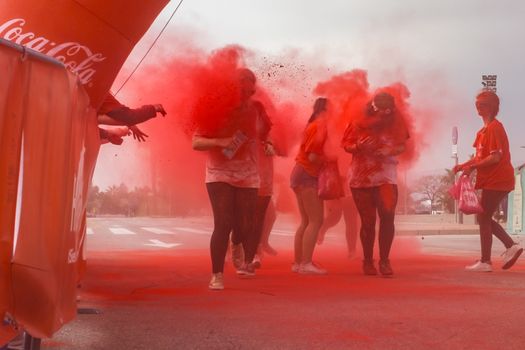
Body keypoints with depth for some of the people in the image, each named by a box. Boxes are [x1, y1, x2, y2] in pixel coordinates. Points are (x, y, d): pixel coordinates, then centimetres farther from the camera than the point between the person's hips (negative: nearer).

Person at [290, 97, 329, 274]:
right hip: (308, 175, -10)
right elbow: (313, 156, -19)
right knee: (316, 220, -10)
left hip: (301, 174, 10)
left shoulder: (313, 125, 18)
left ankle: (297, 262, 11)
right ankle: (306, 263, -14)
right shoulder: (321, 125, -11)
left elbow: (311, 153, 7)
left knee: (306, 221, 11)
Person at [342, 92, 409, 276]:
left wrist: (389, 151, -22)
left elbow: (401, 146, 0)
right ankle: (368, 261, 19)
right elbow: (346, 145, 1)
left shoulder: (394, 123, -6)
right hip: (360, 177, 0)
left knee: (388, 215, -15)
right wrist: (358, 147, -22)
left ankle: (384, 260, -2)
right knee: (368, 221, 2)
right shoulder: (359, 124, -9)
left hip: (385, 174, 1)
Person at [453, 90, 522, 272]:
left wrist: (472, 167, -18)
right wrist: (464, 165, 2)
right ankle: (511, 246, 13)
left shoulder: (494, 128, -16)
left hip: (497, 180, -10)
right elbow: (481, 156, 16)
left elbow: (495, 157, -22)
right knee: (484, 217, 14)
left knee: (484, 218, -4)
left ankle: (485, 262, 1)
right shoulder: (484, 130, 14)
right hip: (491, 180, 10)